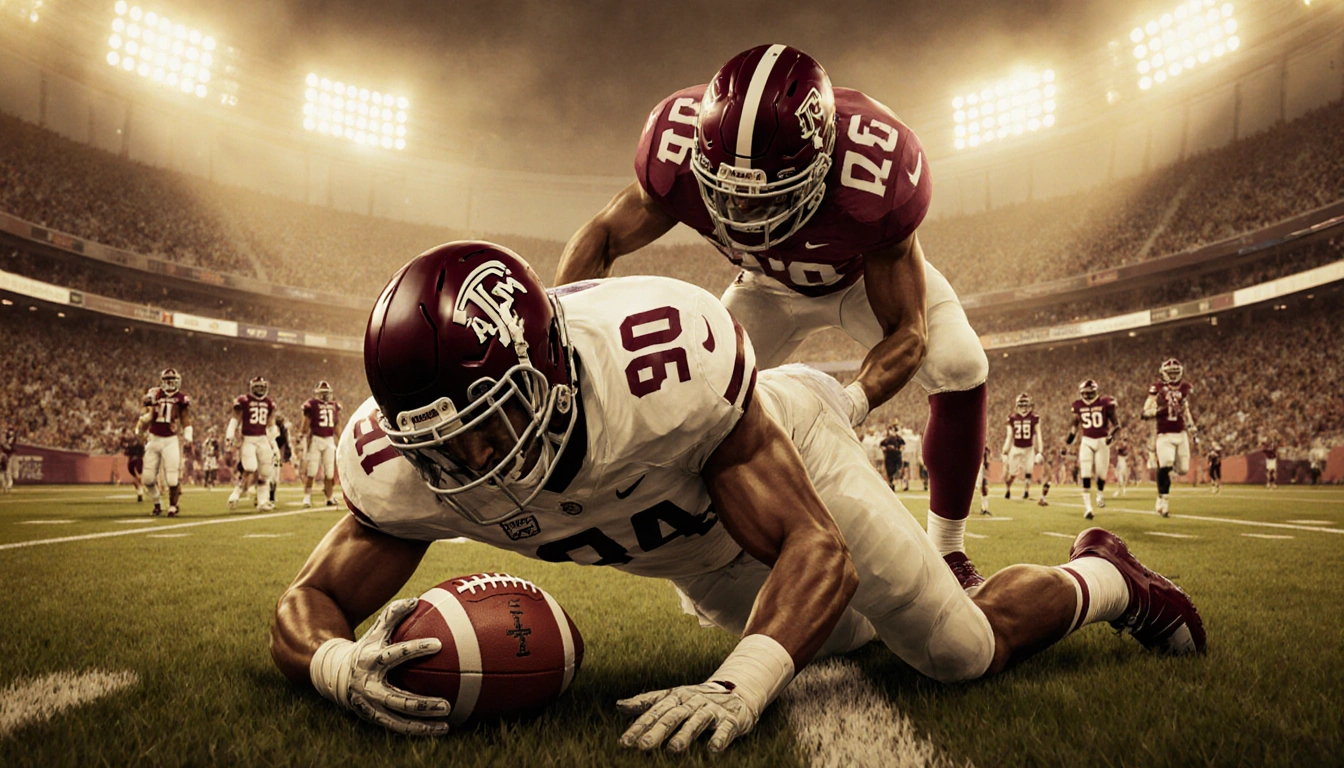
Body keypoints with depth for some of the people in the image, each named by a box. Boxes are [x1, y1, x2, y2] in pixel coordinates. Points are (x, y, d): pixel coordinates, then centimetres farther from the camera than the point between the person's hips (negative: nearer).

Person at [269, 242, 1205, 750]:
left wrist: (740, 684, -56)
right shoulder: (401, 462, -30)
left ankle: (1104, 580, 36)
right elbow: (307, 604, -22)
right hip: (696, 559, 5)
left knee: (968, 652, 6)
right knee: (838, 633, 30)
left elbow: (814, 549, -38)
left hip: (781, 455, -4)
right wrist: (341, 661, -47)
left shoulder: (664, 357, -45)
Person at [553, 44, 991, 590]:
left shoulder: (875, 175, -45)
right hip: (772, 284, 2)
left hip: (872, 273, -2)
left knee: (960, 368, -21)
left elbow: (906, 332, -37)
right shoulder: (680, 150, -38)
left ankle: (947, 555, -2)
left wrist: (852, 403, -58)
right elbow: (601, 238, -21)